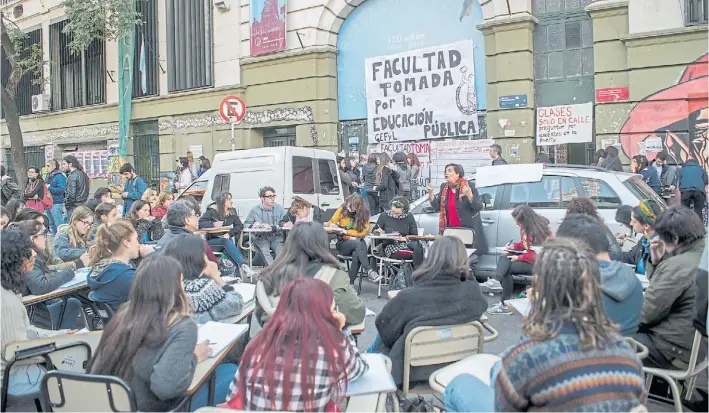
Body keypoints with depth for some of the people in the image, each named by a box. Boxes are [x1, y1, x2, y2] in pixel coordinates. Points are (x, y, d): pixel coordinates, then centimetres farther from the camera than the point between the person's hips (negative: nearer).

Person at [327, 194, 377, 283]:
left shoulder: (364, 213, -4)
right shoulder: (342, 209, -3)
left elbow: (365, 231, -9)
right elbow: (331, 222, 7)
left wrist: (347, 232, -16)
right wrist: (333, 226, -17)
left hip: (357, 242, 0)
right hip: (342, 243, 0)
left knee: (356, 254, -37)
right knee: (359, 243, -35)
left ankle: (351, 282, -32)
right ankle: (369, 271, -40)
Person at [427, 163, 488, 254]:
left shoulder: (468, 186, -6)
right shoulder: (444, 187, 9)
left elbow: (479, 207, -10)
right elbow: (437, 208, 9)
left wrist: (469, 195, -25)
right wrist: (431, 194, -3)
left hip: (468, 229, -4)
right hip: (449, 230, 4)